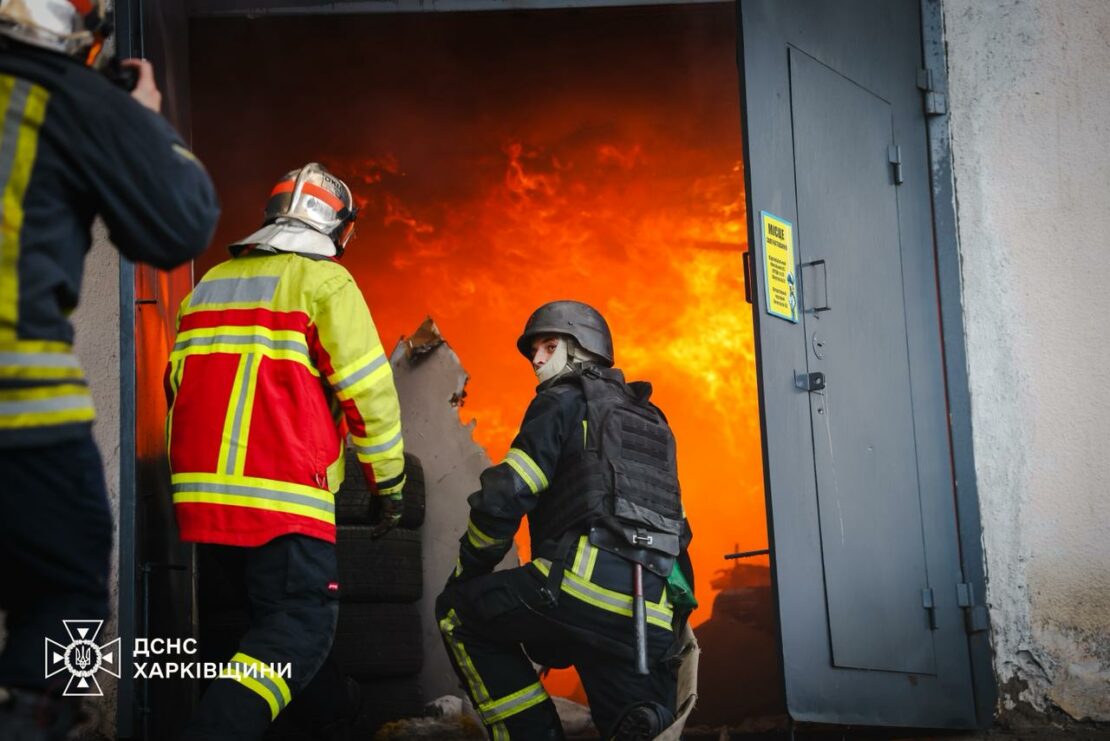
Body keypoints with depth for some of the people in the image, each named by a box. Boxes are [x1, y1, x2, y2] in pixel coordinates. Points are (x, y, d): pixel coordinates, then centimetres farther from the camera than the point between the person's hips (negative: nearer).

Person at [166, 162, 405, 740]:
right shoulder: (323, 281, -3)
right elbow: (368, 389, -7)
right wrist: (390, 482, 3)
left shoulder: (210, 283, 18)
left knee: (273, 612, 21)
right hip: (279, 497, -8)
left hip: (202, 492, 8)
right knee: (301, 631, -6)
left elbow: (180, 385, 19)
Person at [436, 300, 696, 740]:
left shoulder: (564, 400, 8)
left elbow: (506, 496, -1)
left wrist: (466, 572, 13)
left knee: (458, 611, 12)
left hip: (592, 584, -7)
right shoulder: (648, 420, 30)